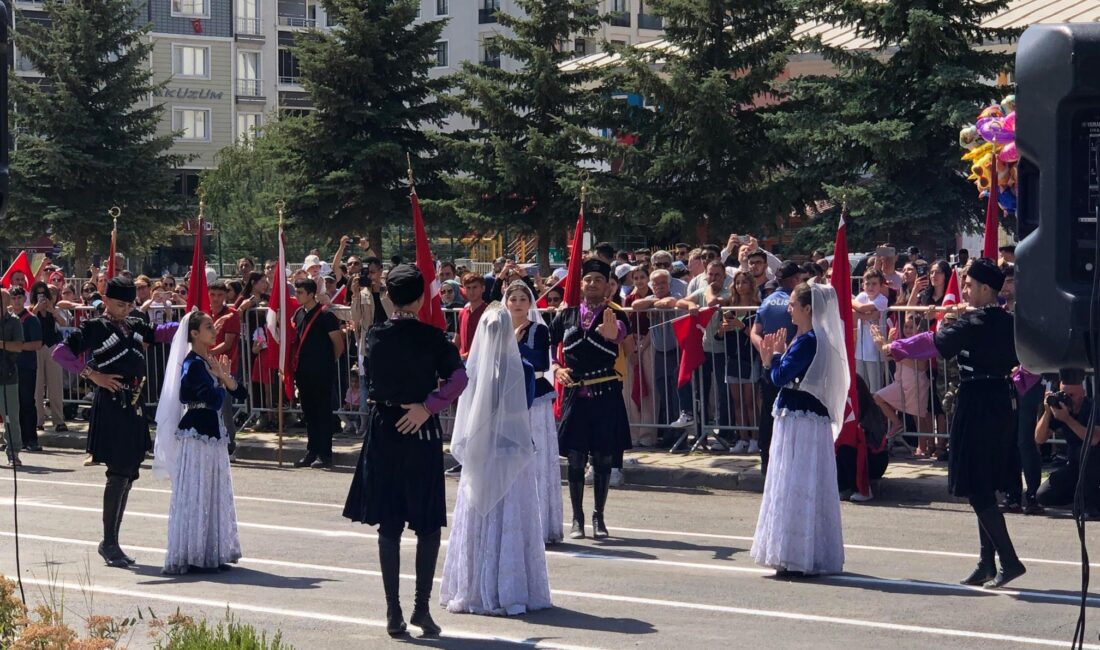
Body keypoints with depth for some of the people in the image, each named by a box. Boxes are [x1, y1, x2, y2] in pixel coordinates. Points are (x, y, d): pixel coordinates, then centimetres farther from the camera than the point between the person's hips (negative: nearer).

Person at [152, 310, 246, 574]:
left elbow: (241, 393, 8)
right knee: (195, 495, -5)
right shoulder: (193, 364, -14)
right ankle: (191, 557, 0)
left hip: (212, 433, 9)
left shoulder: (210, 361, 13)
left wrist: (224, 376, -9)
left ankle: (210, 555, 18)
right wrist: (222, 380, -5)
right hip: (196, 434, -9)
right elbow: (215, 399, -24)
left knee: (214, 493, 12)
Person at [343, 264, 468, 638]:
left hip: (382, 432, 2)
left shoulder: (375, 337, -1)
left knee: (388, 525, 7)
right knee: (428, 524, 7)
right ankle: (422, 607, 0)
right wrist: (428, 407, -14)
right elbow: (458, 377, -17)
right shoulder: (432, 337, -8)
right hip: (421, 433, -2)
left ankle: (394, 613, 7)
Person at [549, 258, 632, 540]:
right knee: (576, 459, 3)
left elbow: (619, 333, -25)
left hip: (606, 396, -1)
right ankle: (577, 519, 13)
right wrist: (556, 369, -1)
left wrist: (611, 329, -49)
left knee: (603, 458, 5)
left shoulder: (614, 315, -1)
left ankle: (598, 517, 17)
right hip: (575, 395, 1)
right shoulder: (566, 316, 7)